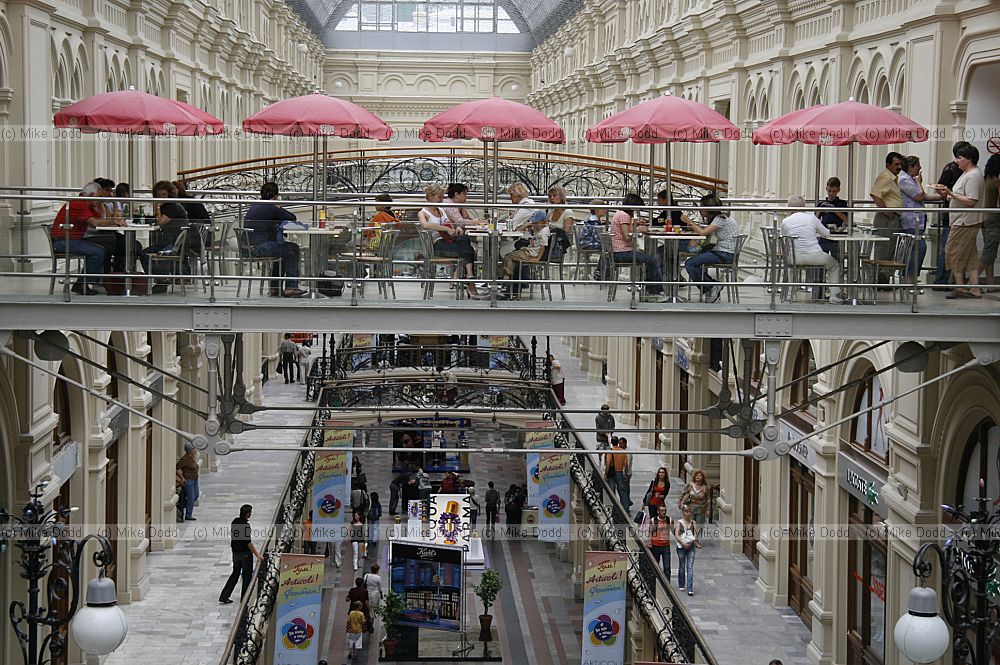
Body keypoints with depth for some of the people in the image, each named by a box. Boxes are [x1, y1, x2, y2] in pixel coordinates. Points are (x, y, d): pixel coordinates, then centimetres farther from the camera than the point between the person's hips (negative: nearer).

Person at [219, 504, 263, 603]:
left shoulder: (235, 522, 2)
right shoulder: (245, 525, -22)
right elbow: (248, 542, -22)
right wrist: (257, 554, -16)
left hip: (235, 552, 7)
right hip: (245, 553, -7)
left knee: (235, 574, 16)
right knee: (247, 575, 8)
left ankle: (224, 597, 13)